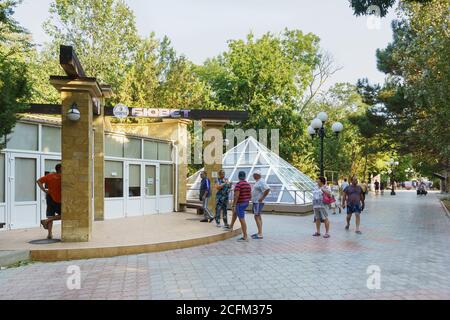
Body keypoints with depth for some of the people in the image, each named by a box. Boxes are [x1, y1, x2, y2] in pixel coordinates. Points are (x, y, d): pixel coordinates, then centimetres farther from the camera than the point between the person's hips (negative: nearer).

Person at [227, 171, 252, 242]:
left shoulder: (238, 184, -18)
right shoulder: (248, 184, 6)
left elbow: (236, 196, -23)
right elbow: (250, 196, 11)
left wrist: (234, 205, -19)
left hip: (240, 204, -9)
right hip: (246, 203, 9)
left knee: (242, 220, -5)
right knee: (235, 213, 31)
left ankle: (245, 237, -2)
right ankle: (231, 227, 44)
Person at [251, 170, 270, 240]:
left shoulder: (261, 182, -17)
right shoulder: (258, 181, 14)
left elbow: (267, 189, -29)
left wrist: (262, 198, -24)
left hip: (258, 202, -11)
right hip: (256, 202, 11)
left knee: (257, 217, -11)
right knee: (258, 217, 13)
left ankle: (260, 235, -10)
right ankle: (259, 233, 20)